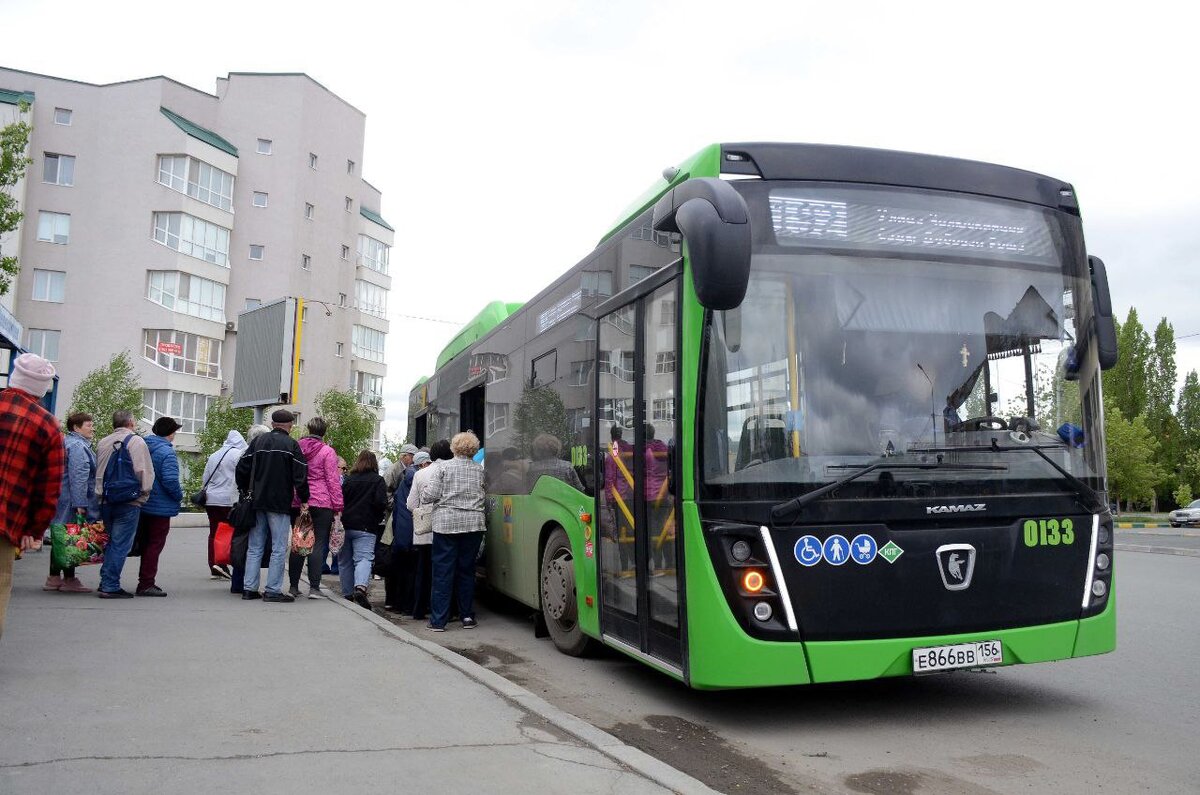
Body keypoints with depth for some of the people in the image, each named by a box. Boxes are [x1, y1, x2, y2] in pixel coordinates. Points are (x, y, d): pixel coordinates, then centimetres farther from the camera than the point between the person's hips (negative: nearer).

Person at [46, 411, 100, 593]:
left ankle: (54, 578, 20)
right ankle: (69, 580, 2)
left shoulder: (68, 442, 19)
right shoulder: (78, 446, -15)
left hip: (62, 500, 11)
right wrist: (80, 504, -23)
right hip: (72, 501, -11)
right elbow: (77, 477, -22)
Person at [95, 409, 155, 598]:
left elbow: (97, 472, 17)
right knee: (120, 545, -4)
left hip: (106, 501, 7)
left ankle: (106, 582, 18)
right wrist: (144, 494, -2)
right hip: (129, 502, -7)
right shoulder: (136, 441, -7)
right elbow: (144, 472, -13)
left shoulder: (103, 443, 13)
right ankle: (110, 586, -4)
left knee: (111, 542, 17)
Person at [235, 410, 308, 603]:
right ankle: (273, 590, -2)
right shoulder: (291, 445, -7)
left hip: (257, 502, 6)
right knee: (279, 548, -1)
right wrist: (304, 499, -2)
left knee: (255, 547, 12)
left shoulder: (258, 441, 9)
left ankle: (249, 588, 12)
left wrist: (245, 490, 22)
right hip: (280, 504, -5)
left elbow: (242, 468, 10)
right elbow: (300, 476, -11)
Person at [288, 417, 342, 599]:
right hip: (321, 503, -4)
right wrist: (338, 506, -2)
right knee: (319, 544, -1)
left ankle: (294, 586, 16)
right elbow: (333, 480, -6)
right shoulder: (327, 451, -6)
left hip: (297, 503, 4)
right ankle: (314, 587, -3)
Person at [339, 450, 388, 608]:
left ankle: (347, 593, 19)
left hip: (345, 525, 3)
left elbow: (340, 500, 7)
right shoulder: (378, 480, -3)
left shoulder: (349, 479, 7)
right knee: (364, 558, -9)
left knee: (345, 560, 14)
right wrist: (378, 518, 6)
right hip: (365, 527, -3)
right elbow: (381, 503, -12)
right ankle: (360, 587, -33)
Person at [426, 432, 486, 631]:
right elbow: (483, 496, 4)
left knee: (443, 572, 1)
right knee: (467, 570, 12)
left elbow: (432, 495, -5)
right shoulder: (479, 469, 5)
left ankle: (438, 620, 2)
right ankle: (468, 617, 15)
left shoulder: (443, 467, -3)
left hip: (446, 523, -2)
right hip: (473, 524, 2)